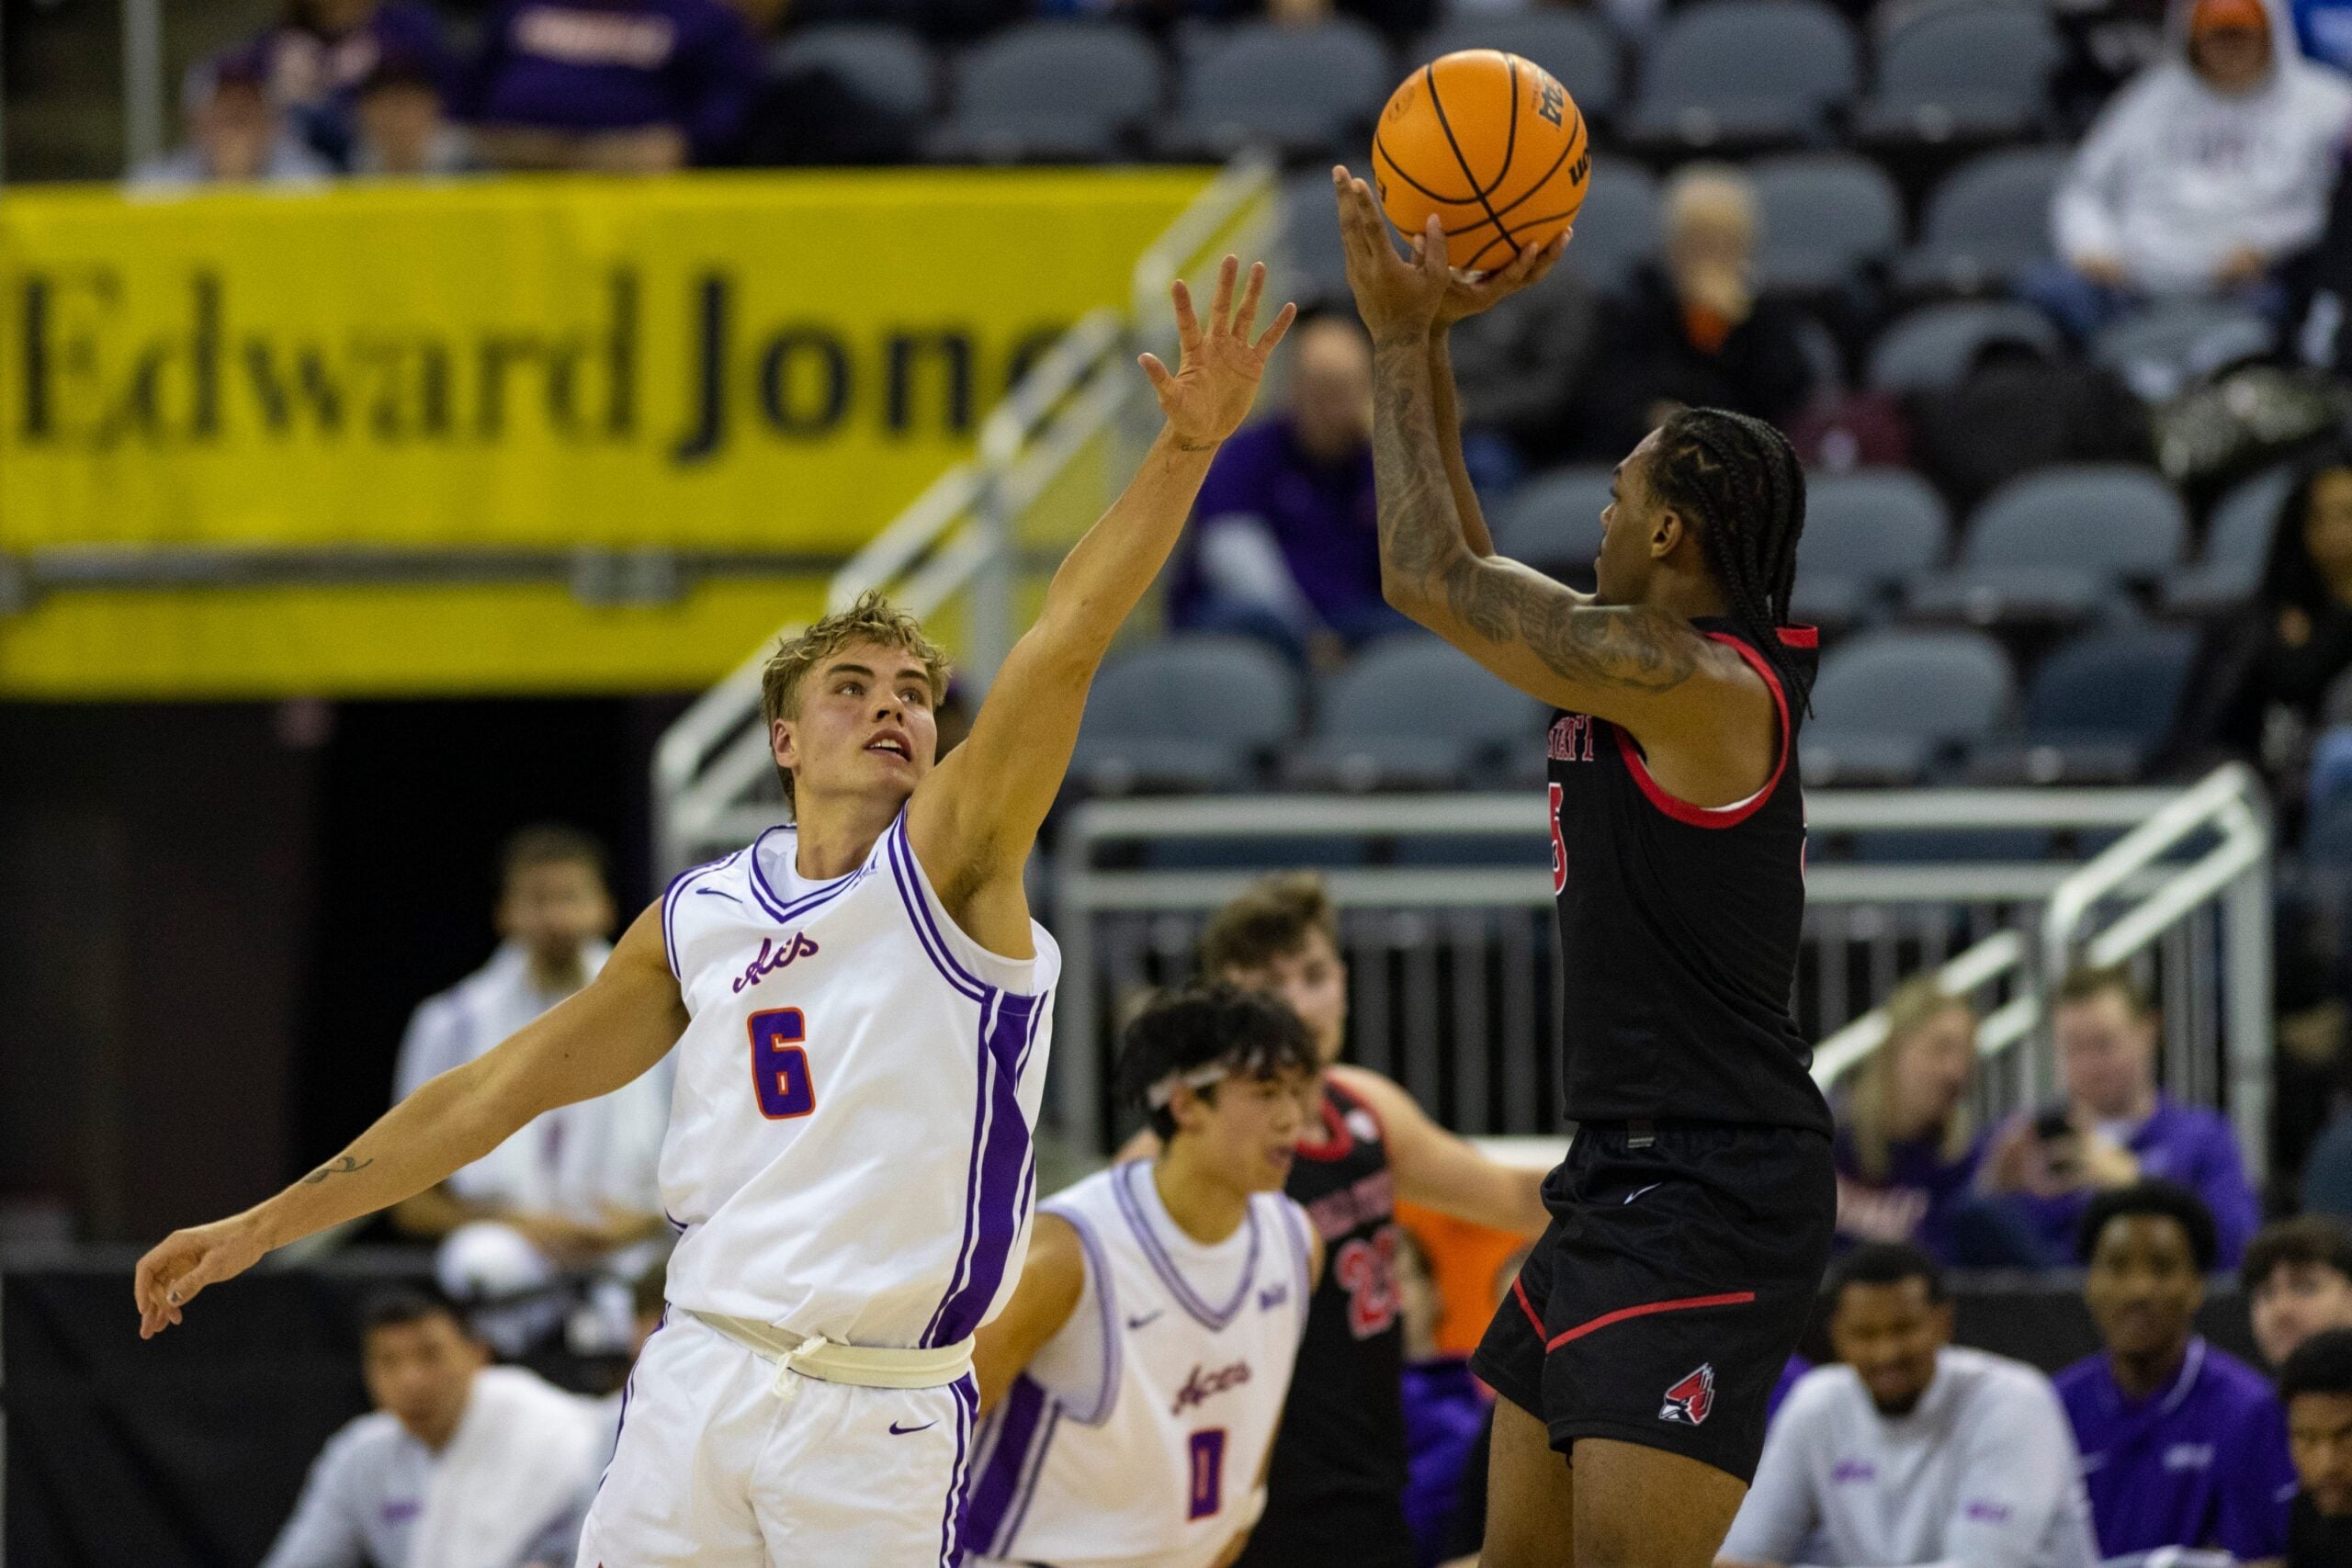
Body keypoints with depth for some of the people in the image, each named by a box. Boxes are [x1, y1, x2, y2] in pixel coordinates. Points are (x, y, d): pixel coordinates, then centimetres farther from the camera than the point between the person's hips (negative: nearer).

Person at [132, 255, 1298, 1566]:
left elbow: (1064, 647, -14)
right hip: (701, 1378, 4)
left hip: (882, 1418, -4)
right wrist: (265, 1225, 19)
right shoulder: (701, 920, 13)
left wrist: (1187, 447, -28)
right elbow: (497, 1090, 19)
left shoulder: (948, 863, 0)